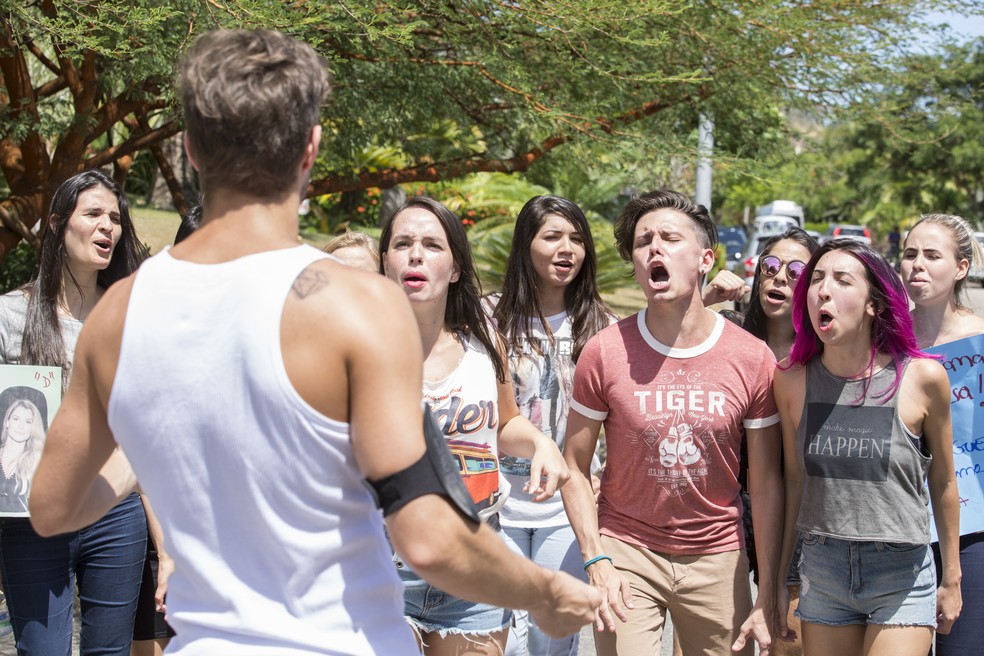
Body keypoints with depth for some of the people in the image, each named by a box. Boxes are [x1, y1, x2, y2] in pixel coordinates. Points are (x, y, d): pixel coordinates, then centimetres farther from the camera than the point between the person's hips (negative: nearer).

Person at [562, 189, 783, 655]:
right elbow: (575, 467, 0)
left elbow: (765, 484, -2)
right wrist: (597, 561, -12)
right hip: (627, 551, -1)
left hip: (717, 556, 1)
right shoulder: (605, 353, -8)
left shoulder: (752, 358, -6)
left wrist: (767, 598, -3)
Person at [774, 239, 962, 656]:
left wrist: (952, 579, 10)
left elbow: (943, 482, 3)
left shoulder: (923, 378, -8)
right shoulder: (792, 379, -2)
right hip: (822, 571, 3)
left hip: (902, 577, -2)